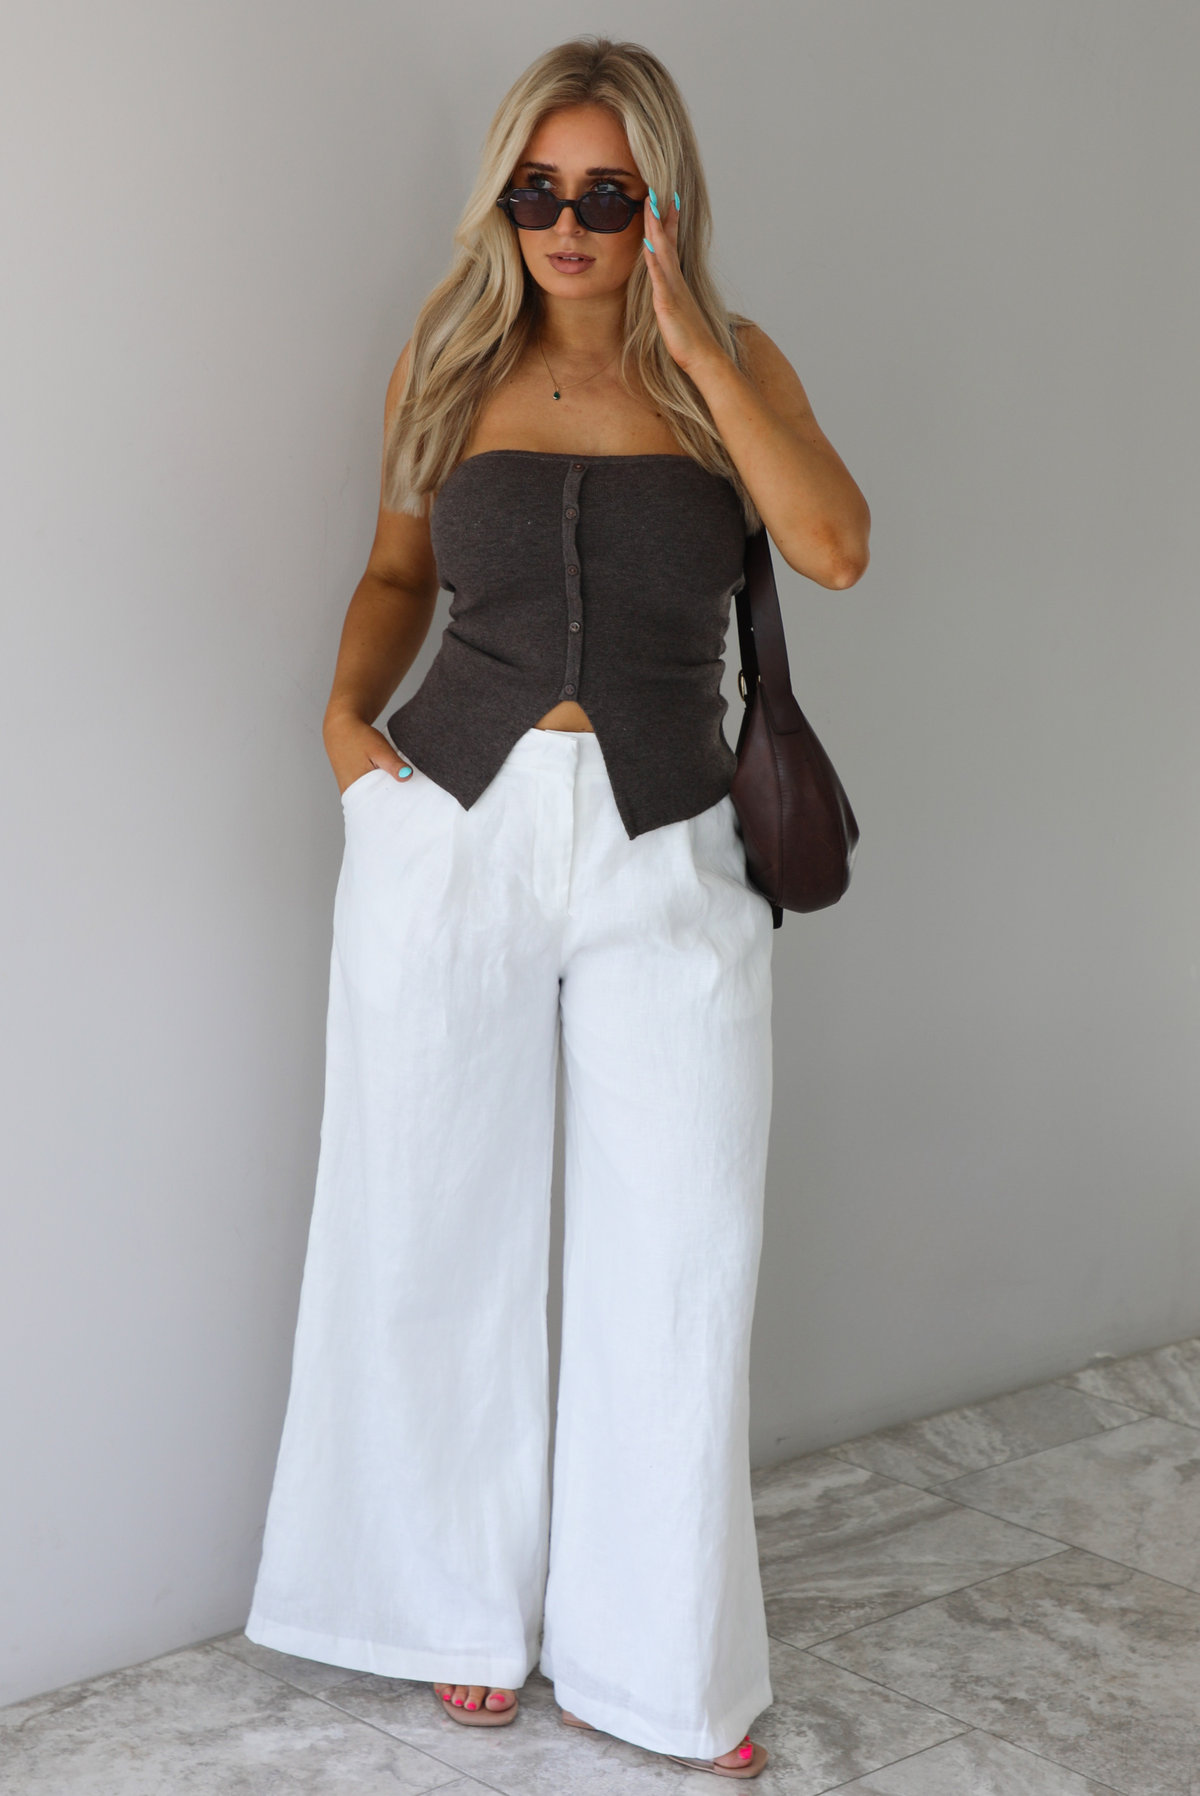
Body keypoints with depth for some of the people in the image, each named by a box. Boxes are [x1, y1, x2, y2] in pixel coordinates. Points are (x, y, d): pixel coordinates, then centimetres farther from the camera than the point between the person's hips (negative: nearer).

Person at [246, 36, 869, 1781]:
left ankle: (659, 1655, 23)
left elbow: (836, 549, -14)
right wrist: (348, 706, 0)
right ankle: (464, 1602, 32)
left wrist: (690, 341, -14)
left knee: (680, 1259, 3)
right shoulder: (448, 365, 6)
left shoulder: (733, 366, 3)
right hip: (454, 828, 1)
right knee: (439, 1240, 9)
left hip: (667, 855, -1)